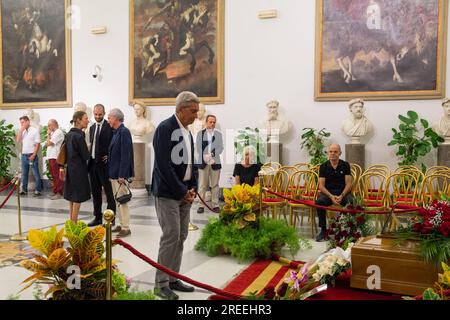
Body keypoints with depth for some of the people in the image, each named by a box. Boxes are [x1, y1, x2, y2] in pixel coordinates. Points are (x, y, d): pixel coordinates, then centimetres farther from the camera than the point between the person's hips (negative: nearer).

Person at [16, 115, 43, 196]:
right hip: (24, 155, 6)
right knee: (24, 174, 11)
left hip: (32, 155, -6)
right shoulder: (22, 131, 13)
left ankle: (38, 190, 2)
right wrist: (21, 130, -4)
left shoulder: (35, 131, -5)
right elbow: (18, 140, 2)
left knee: (35, 174, -2)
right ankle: (24, 189, 18)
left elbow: (38, 144, -9)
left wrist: (33, 155, -14)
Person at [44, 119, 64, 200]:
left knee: (57, 176, -7)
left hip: (55, 157, -10)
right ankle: (56, 192, 20)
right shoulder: (53, 133, 20)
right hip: (51, 157, 10)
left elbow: (49, 143, -15)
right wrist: (49, 134, 4)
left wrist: (48, 134, -3)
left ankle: (58, 193, -3)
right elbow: (47, 144, 18)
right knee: (54, 175, 13)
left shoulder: (58, 132, -11)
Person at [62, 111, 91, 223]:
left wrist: (62, 167, 16)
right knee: (78, 198, 0)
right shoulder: (79, 136, -18)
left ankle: (71, 222, 25)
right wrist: (89, 152, 5)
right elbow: (86, 155, -16)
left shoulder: (68, 134, 7)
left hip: (70, 169, 9)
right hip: (79, 170, -9)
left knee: (72, 197, 16)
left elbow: (63, 151, 12)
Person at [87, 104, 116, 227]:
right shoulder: (92, 127, 14)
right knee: (95, 192, 14)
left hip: (105, 163, -7)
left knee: (109, 193, 2)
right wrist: (89, 159, 10)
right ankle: (97, 217, 24)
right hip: (93, 163, 7)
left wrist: (109, 157, -13)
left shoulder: (109, 126, -8)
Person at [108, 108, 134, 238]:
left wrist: (122, 175, -21)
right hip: (114, 173, 9)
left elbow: (125, 155, -20)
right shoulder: (116, 132, 13)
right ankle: (121, 225, 24)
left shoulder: (124, 132, -15)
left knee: (122, 201, -3)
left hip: (120, 174, -9)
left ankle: (126, 228, 5)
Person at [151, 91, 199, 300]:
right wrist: (181, 191, -15)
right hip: (168, 192, -8)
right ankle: (161, 284, 6)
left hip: (185, 192, 8)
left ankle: (172, 279, 22)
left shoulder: (187, 132, 13)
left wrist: (192, 188, 5)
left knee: (181, 236, 10)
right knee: (171, 236, -7)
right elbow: (163, 165, -19)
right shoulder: (165, 128, -13)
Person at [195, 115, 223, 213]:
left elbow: (220, 148, 3)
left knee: (215, 185, 4)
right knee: (202, 185, 0)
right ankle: (201, 205, 5)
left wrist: (211, 155, -14)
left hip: (215, 162, 1)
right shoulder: (200, 133, 7)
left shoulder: (219, 134, 11)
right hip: (203, 162, -1)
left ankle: (215, 205, 9)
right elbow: (198, 148, 1)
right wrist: (206, 158, -13)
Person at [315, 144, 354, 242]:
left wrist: (341, 196, -19)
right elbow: (321, 185, -2)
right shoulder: (324, 166, 3)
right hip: (328, 192, 0)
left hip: (343, 192, 0)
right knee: (319, 202, -33)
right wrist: (331, 196, -19)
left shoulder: (345, 165, 4)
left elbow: (348, 184, -1)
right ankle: (323, 230, -20)